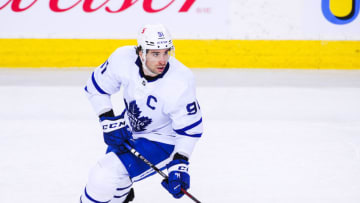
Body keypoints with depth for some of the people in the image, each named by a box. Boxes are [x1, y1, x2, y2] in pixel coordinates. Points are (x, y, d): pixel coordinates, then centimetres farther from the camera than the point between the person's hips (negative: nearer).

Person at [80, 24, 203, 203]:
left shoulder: (180, 84, -33)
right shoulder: (123, 58, -23)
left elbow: (189, 129, -21)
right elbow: (96, 87, -5)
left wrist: (179, 165, -31)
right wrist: (109, 121, -15)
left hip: (162, 139, -5)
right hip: (130, 127, 6)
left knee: (105, 177, -20)